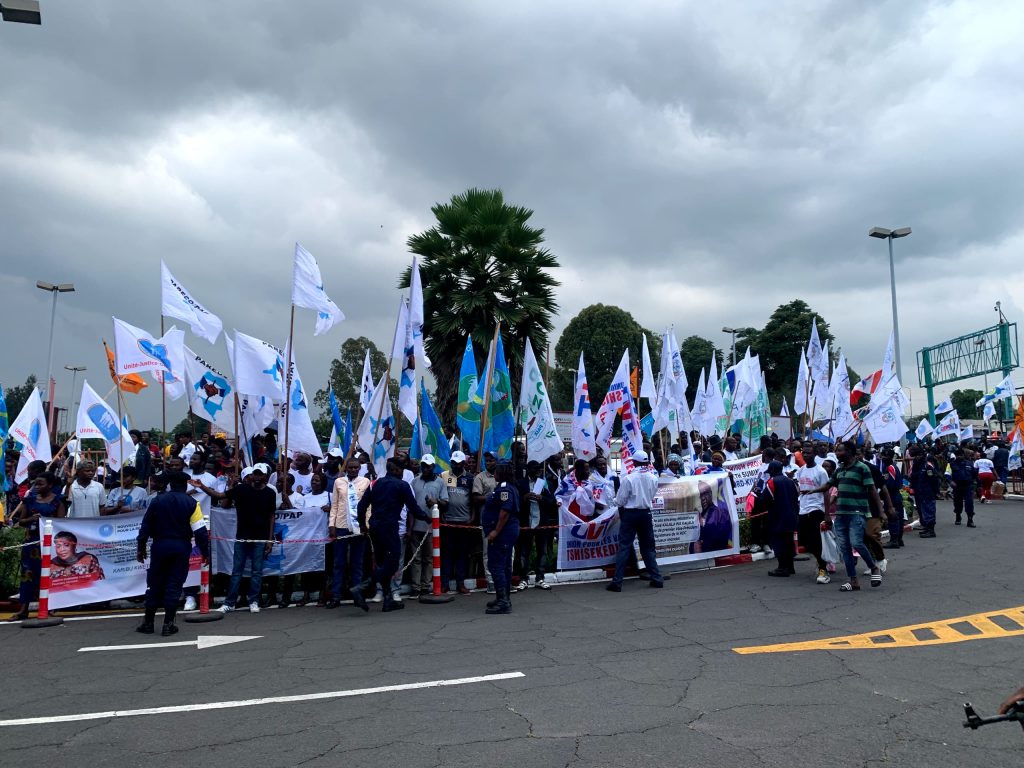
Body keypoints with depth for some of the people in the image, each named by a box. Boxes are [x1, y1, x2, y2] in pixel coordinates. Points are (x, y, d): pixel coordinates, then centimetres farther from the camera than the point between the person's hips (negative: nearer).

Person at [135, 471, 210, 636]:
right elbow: (200, 531, -8)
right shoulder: (191, 503, -4)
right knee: (174, 585, 4)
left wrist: (141, 548, 10)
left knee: (154, 584, 12)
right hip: (181, 547, -1)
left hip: (160, 546, 1)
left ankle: (148, 623, 17)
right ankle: (168, 624, 4)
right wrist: (205, 552, -2)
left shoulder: (158, 500, 2)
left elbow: (145, 526, 3)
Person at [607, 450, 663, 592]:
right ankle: (657, 579, 17)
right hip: (646, 514, 4)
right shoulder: (653, 478, -3)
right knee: (648, 547, 15)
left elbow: (620, 500, -10)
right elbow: (652, 496, 6)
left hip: (630, 514, -4)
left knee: (624, 547, -2)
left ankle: (617, 582, -5)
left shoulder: (628, 478, -15)